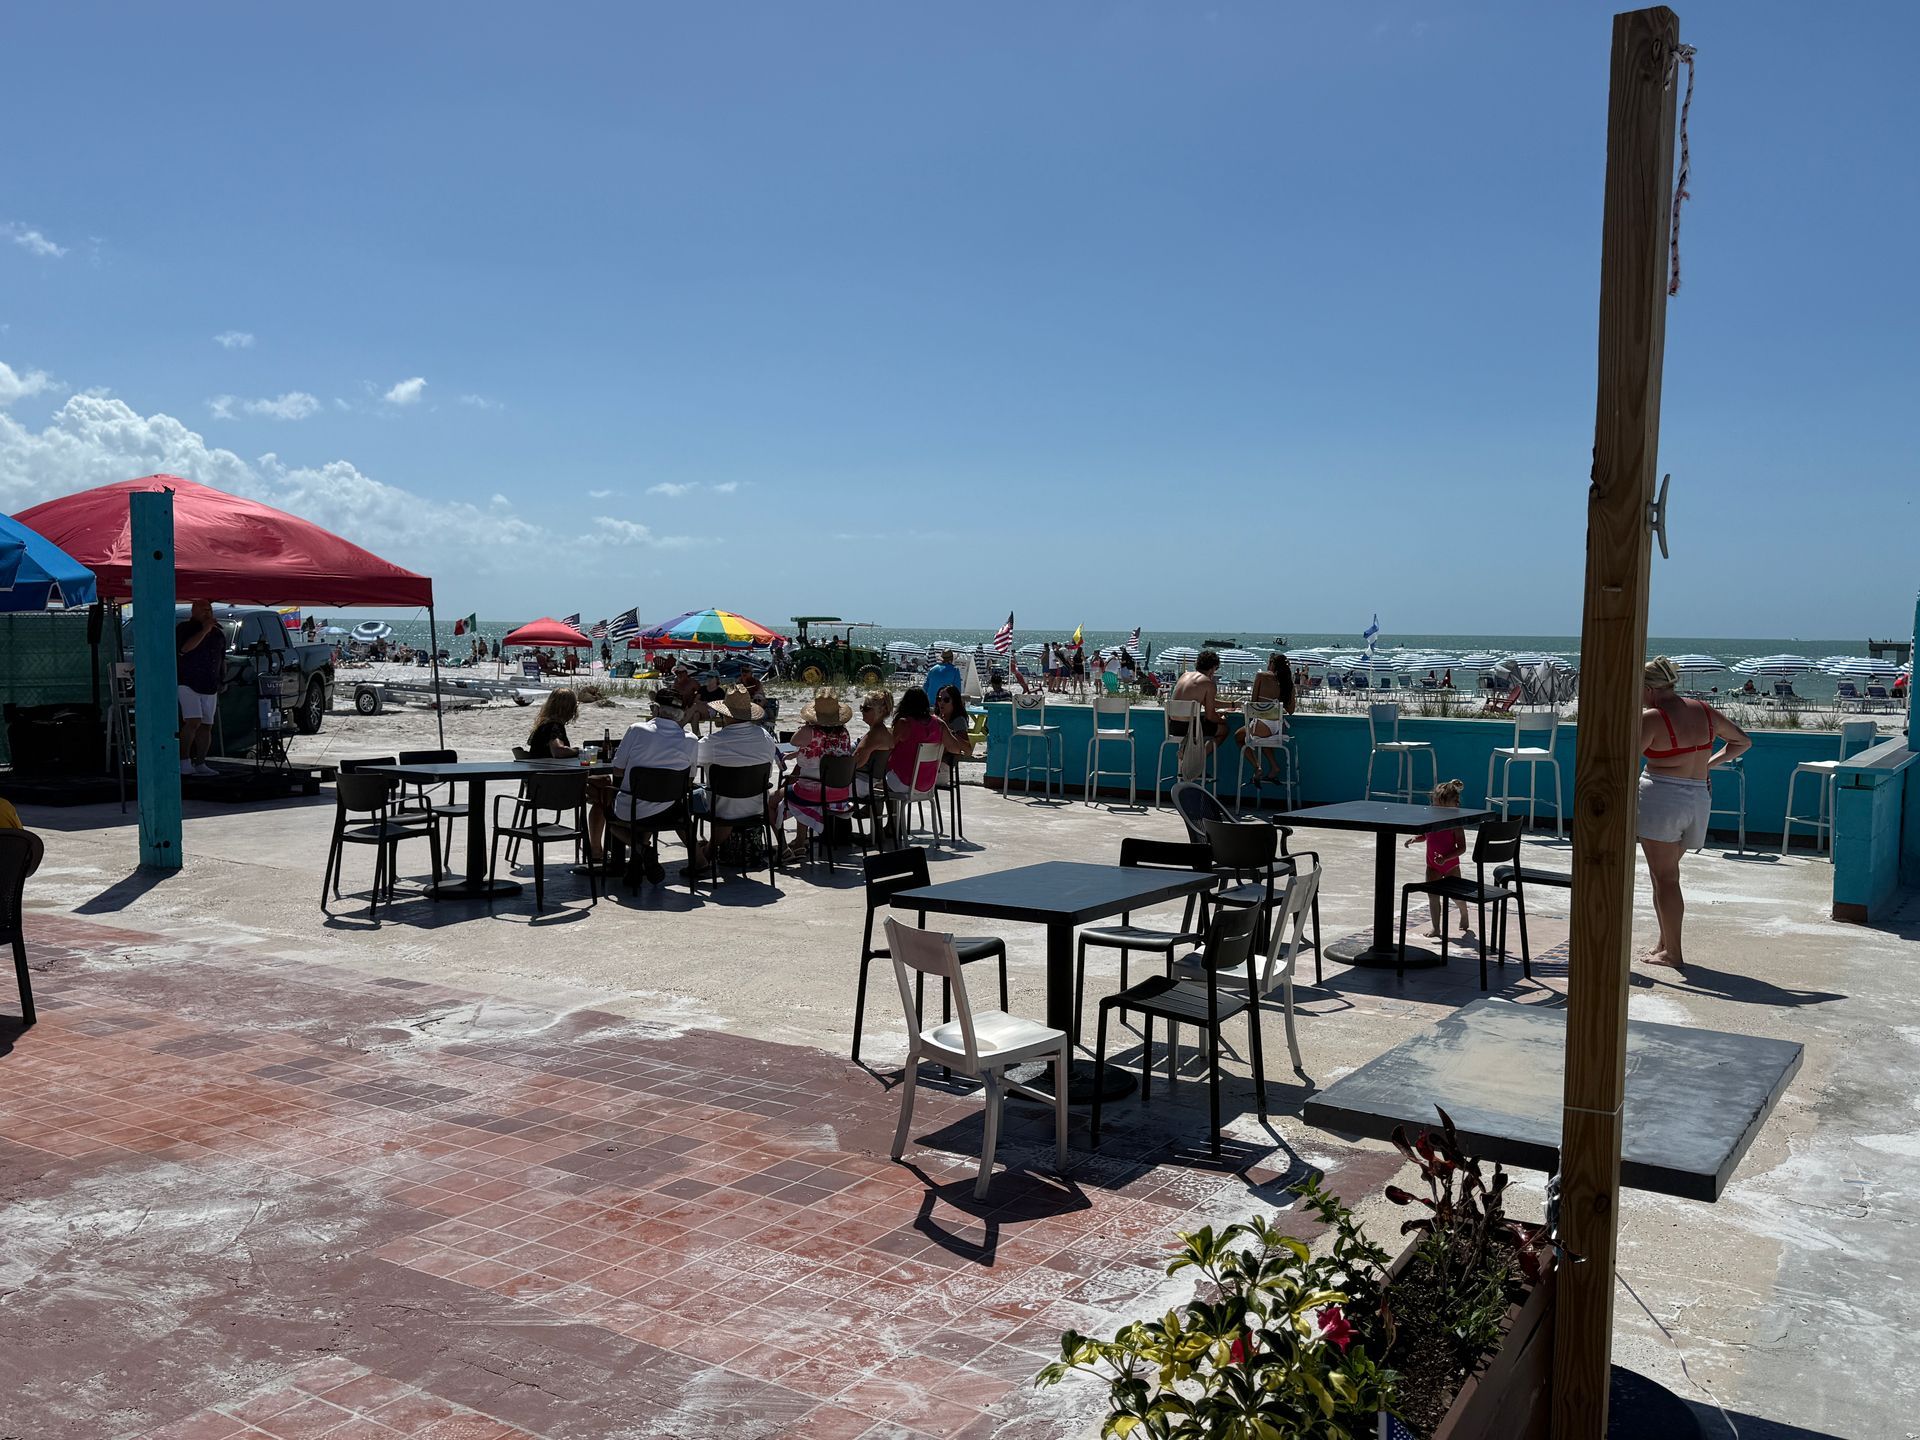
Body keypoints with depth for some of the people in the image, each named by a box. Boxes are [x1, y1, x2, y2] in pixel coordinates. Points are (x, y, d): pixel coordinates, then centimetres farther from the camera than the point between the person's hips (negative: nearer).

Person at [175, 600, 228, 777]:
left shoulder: (218, 633, 17)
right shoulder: (184, 628, -1)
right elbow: (184, 648, -19)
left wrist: (223, 679, 18)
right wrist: (204, 630, -18)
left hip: (210, 687, 6)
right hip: (188, 683, -6)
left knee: (206, 727, 4)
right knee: (193, 722, -20)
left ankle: (200, 764, 8)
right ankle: (184, 761, -15)